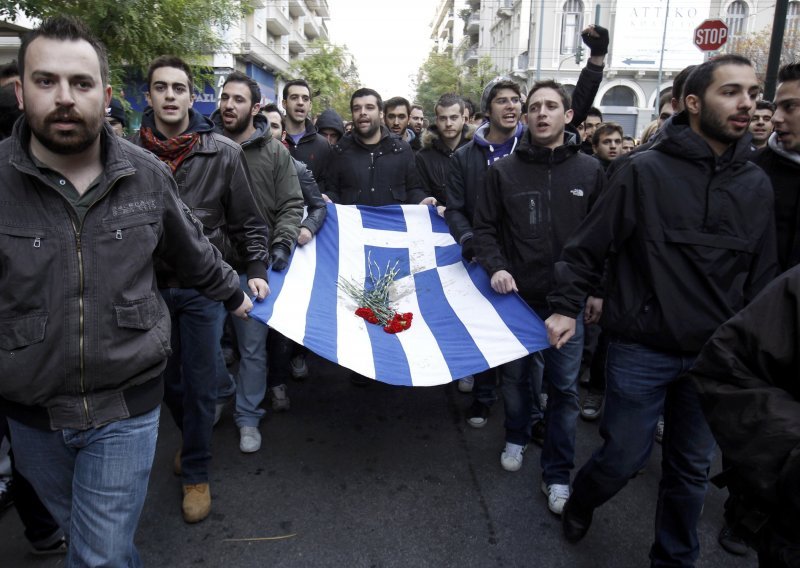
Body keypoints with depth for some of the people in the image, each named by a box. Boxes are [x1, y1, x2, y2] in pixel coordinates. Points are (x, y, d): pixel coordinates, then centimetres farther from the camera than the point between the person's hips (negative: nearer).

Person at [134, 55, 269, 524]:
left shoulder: (223, 153, -6)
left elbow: (248, 220, 0)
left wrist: (257, 269, -8)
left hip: (204, 287, -2)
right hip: (150, 286, 2)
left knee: (200, 383, 6)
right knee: (167, 378, 16)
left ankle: (196, 473, 25)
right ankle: (194, 438, 44)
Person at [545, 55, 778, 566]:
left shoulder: (756, 184, 4)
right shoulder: (645, 170, -9)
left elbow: (761, 278, 8)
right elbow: (589, 247, -6)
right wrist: (567, 307, -12)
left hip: (713, 357, 4)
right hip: (641, 350, -4)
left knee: (691, 469, 16)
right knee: (626, 455, 6)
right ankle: (581, 501, 39)